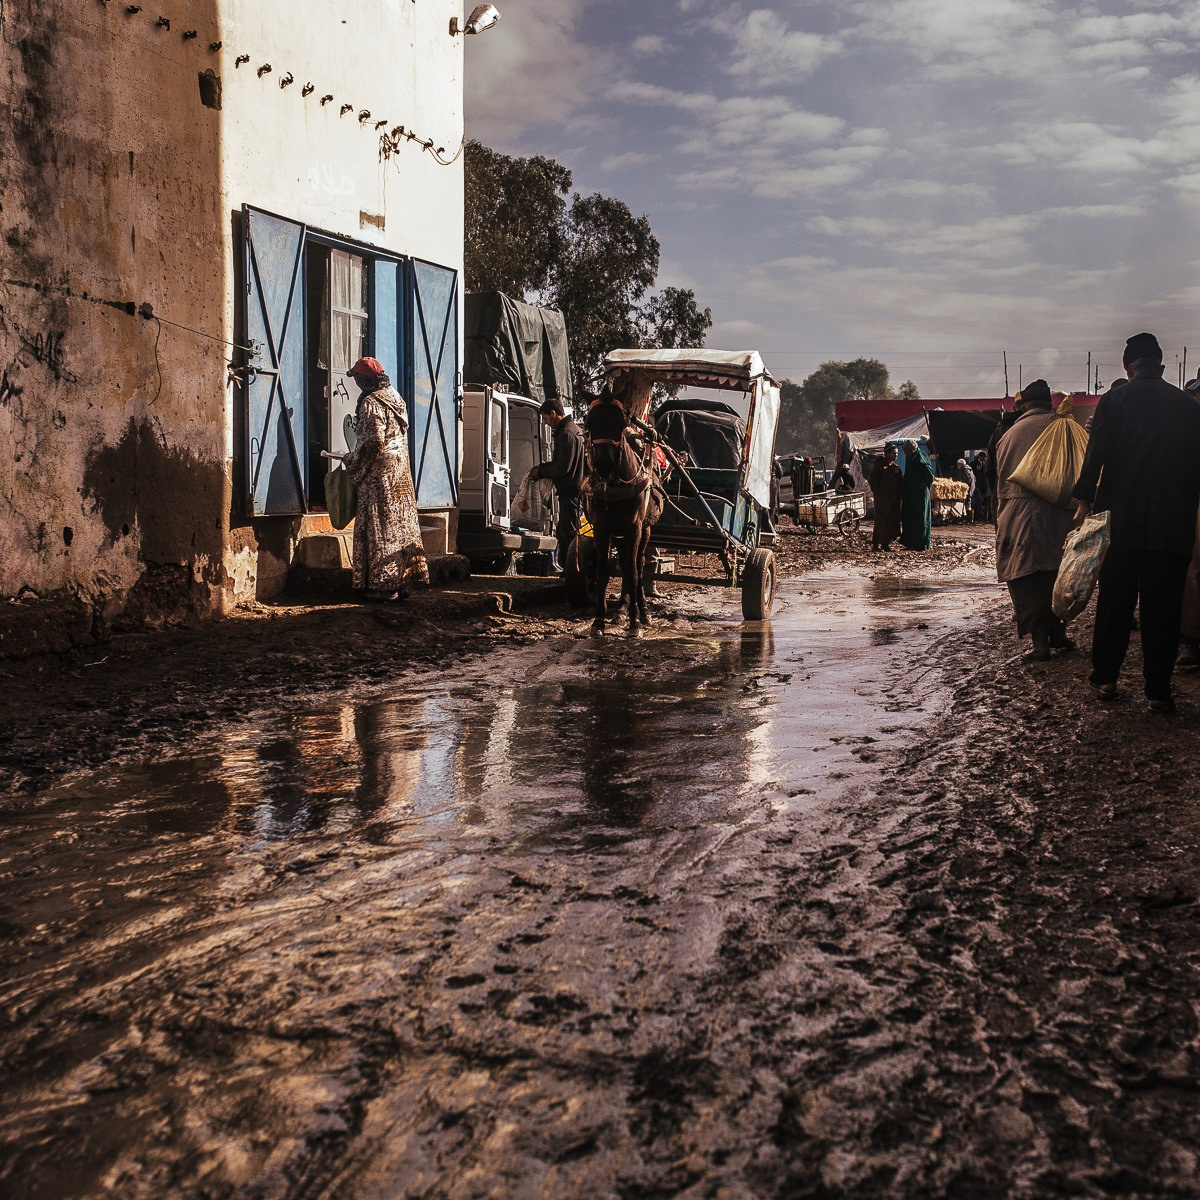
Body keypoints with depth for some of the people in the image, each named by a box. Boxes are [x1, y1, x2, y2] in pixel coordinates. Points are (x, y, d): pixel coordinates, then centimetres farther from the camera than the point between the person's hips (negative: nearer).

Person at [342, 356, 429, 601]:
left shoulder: (371, 403, -14)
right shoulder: (395, 397, 13)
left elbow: (373, 442, -21)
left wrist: (351, 462, -7)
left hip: (379, 474, -9)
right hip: (400, 472, 9)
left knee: (380, 528, -4)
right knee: (401, 525, 10)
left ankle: (383, 585, -1)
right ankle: (402, 581, 15)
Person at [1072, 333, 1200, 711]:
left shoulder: (1113, 401, -2)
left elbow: (1096, 454, -6)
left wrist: (1085, 501, 2)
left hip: (1125, 520, -1)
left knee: (1115, 602, 10)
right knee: (1163, 607, 3)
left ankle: (1106, 676, 16)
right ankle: (1158, 690, 4)